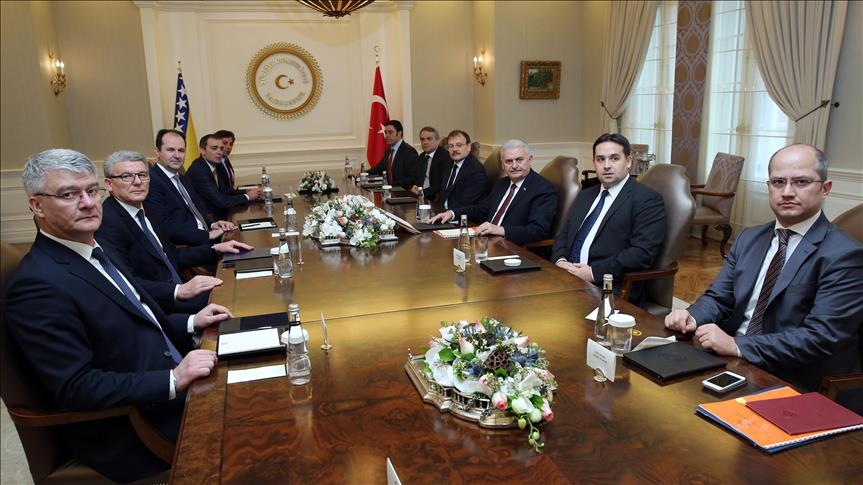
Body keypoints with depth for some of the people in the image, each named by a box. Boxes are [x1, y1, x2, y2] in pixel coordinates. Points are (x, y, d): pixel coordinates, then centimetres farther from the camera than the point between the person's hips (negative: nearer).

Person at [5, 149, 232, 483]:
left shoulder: (96, 251, 9)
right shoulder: (38, 284, -19)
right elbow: (75, 389, -22)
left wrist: (190, 323, 5)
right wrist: (173, 380, -27)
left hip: (172, 387, 9)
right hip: (131, 433, -9)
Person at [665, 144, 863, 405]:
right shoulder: (749, 239, 11)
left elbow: (820, 337, -19)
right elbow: (718, 298, 10)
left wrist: (736, 345, -26)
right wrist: (691, 317, -13)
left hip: (794, 387, -6)